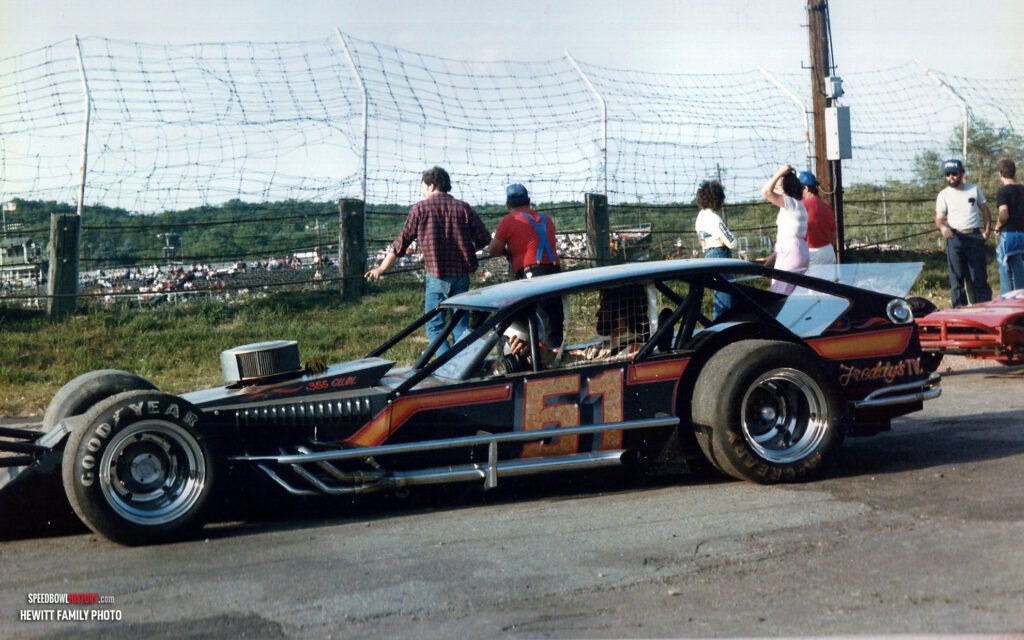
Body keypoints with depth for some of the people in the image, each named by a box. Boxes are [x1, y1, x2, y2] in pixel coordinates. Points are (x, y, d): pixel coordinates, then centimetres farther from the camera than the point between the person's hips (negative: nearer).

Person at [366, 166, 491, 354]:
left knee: (435, 327, 4)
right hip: (461, 276, 3)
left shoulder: (420, 208, -2)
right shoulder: (464, 208, 4)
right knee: (461, 325, 12)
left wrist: (382, 268, 9)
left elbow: (401, 242, 0)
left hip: (436, 277, -3)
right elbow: (484, 239, 4)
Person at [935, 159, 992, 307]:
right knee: (956, 276, -1)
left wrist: (987, 230, 1)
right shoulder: (943, 195, 4)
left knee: (979, 276, 2)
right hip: (955, 238, -1)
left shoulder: (974, 189, 9)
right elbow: (939, 217, -3)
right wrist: (943, 227, -26)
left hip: (975, 237, 1)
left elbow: (985, 211, 14)